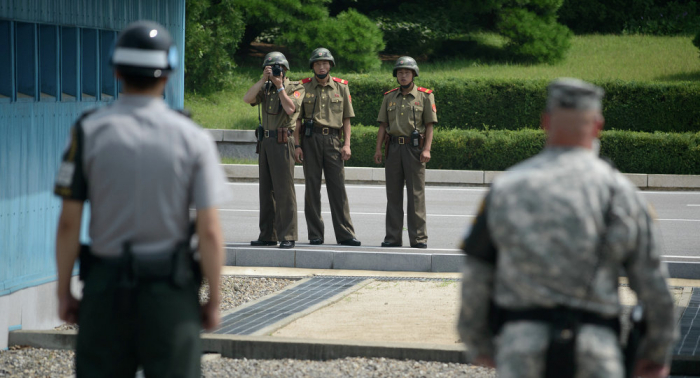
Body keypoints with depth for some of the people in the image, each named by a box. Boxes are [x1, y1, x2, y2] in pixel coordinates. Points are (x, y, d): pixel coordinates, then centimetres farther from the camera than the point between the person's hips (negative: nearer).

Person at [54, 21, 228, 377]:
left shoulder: (88, 131, -5)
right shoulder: (193, 138, -6)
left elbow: (69, 222, -5)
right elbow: (209, 231, -8)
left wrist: (64, 292, 5)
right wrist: (214, 299, 2)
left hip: (107, 285, 1)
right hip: (171, 291, -1)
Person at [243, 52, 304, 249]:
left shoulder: (295, 88, -1)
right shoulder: (265, 88, 14)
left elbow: (290, 109, -18)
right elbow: (247, 98, -3)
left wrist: (280, 86, -12)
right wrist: (263, 79, -7)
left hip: (282, 142, -7)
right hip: (265, 141, 7)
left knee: (284, 190, -9)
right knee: (266, 190, 9)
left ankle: (287, 236, -8)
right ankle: (268, 235, 14)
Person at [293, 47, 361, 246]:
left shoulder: (341, 87, 10)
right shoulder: (304, 88, 7)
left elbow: (346, 118, 10)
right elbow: (297, 119, 5)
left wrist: (347, 144, 0)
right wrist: (297, 145, -4)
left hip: (333, 140, 0)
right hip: (311, 139, 0)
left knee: (338, 187, -2)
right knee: (312, 187, 2)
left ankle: (345, 234, -1)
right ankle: (315, 235, 6)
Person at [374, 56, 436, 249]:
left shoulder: (425, 96, 3)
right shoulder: (389, 97, 13)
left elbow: (430, 125, -1)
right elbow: (383, 125, 13)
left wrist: (427, 149, -11)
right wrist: (378, 148, 3)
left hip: (414, 147, -4)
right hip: (394, 147, 4)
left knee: (416, 194, -5)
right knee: (393, 194, 5)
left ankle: (419, 238, -2)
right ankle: (393, 237, 9)